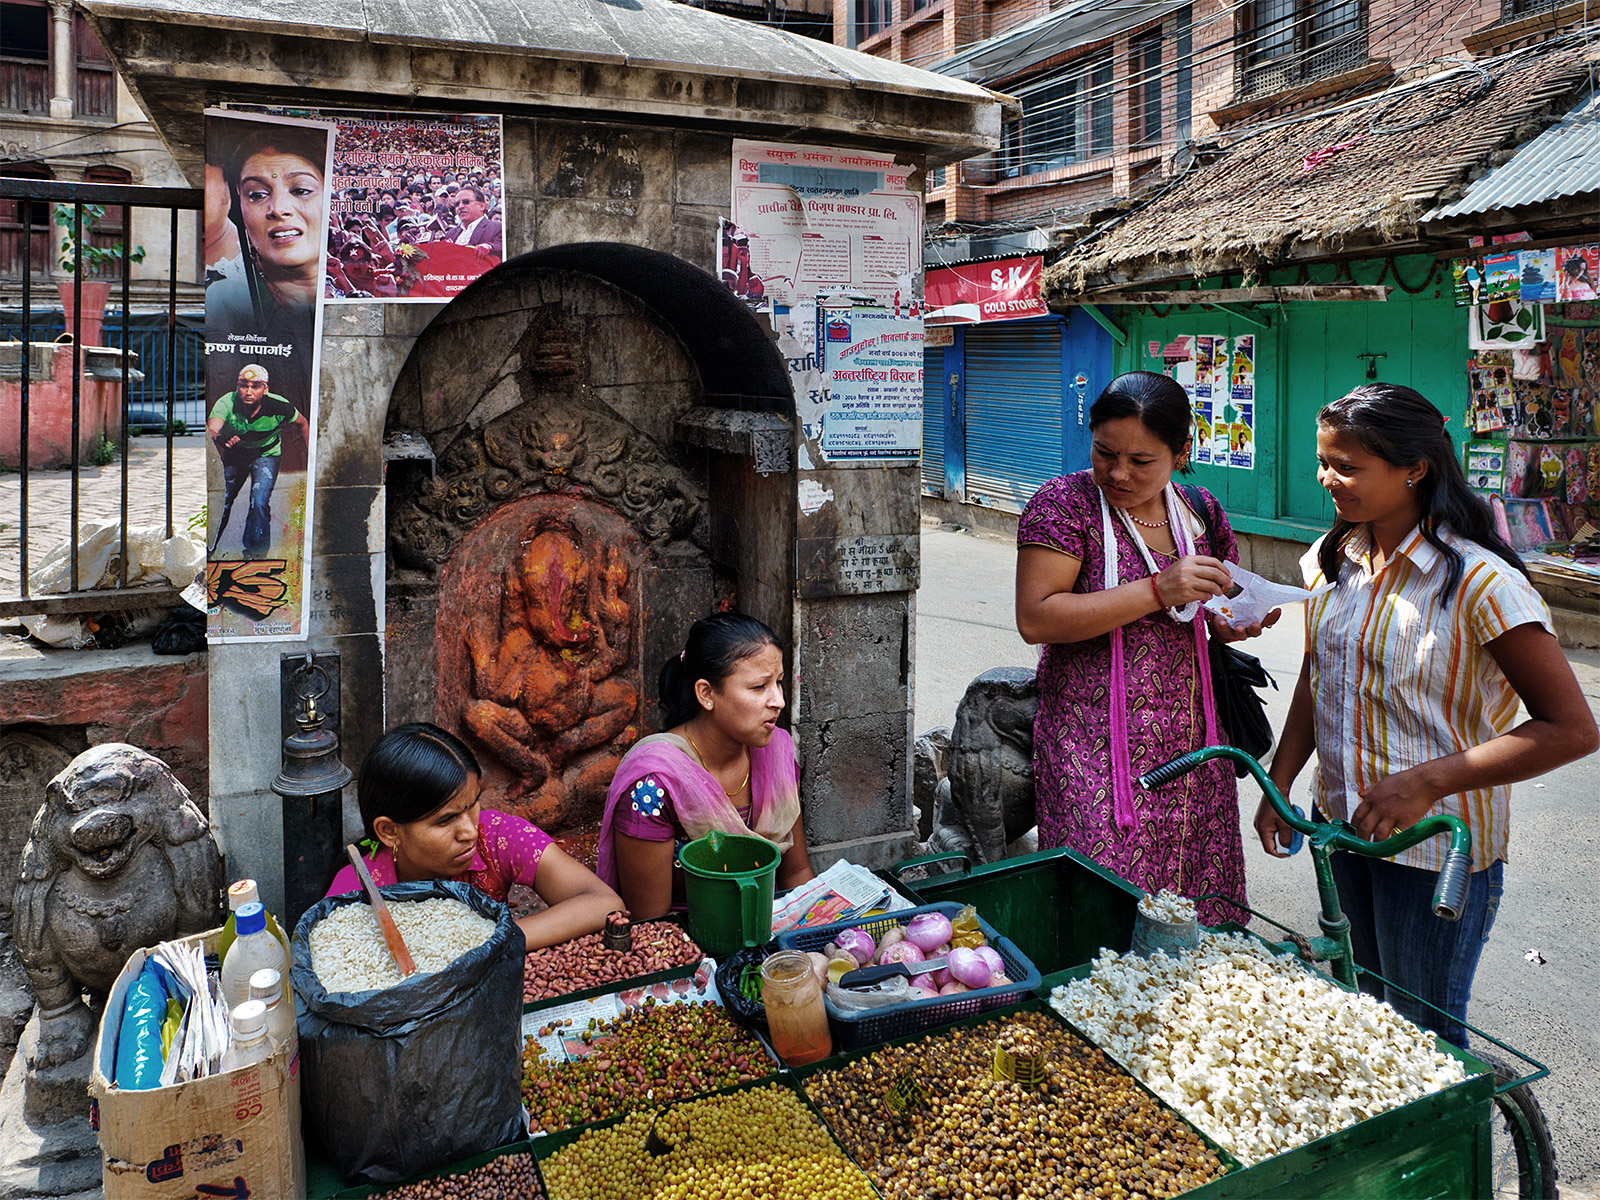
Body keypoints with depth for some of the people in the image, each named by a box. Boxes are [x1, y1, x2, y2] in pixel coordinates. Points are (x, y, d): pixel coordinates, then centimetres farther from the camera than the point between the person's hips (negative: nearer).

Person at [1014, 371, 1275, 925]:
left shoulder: (1203, 514, 9)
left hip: (1191, 742, 5)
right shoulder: (1064, 503, -7)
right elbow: (1035, 619, -18)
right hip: (1095, 742, -5)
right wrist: (1158, 590, -21)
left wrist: (1241, 620, -3)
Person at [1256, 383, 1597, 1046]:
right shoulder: (1333, 556, 0)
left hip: (1436, 844, -6)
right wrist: (1278, 786, 5)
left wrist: (1425, 783, -25)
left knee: (1421, 1033, 8)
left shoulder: (1480, 582, -20)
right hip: (1343, 823, 6)